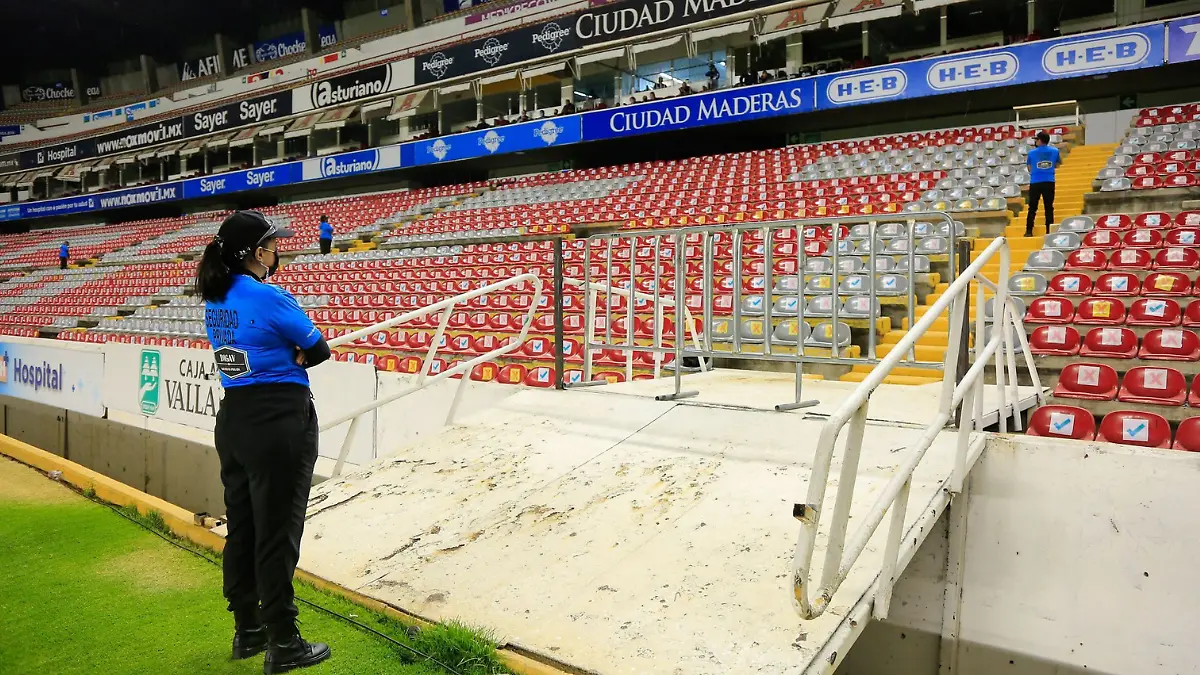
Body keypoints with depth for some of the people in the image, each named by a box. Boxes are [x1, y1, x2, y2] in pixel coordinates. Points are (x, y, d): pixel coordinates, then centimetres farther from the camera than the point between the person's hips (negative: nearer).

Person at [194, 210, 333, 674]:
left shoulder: (213, 300, 8)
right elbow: (319, 350, -7)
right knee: (276, 532, 0)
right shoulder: (269, 297, -16)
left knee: (241, 526, 16)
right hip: (280, 423, -8)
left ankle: (247, 631, 32)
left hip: (233, 420, 8)